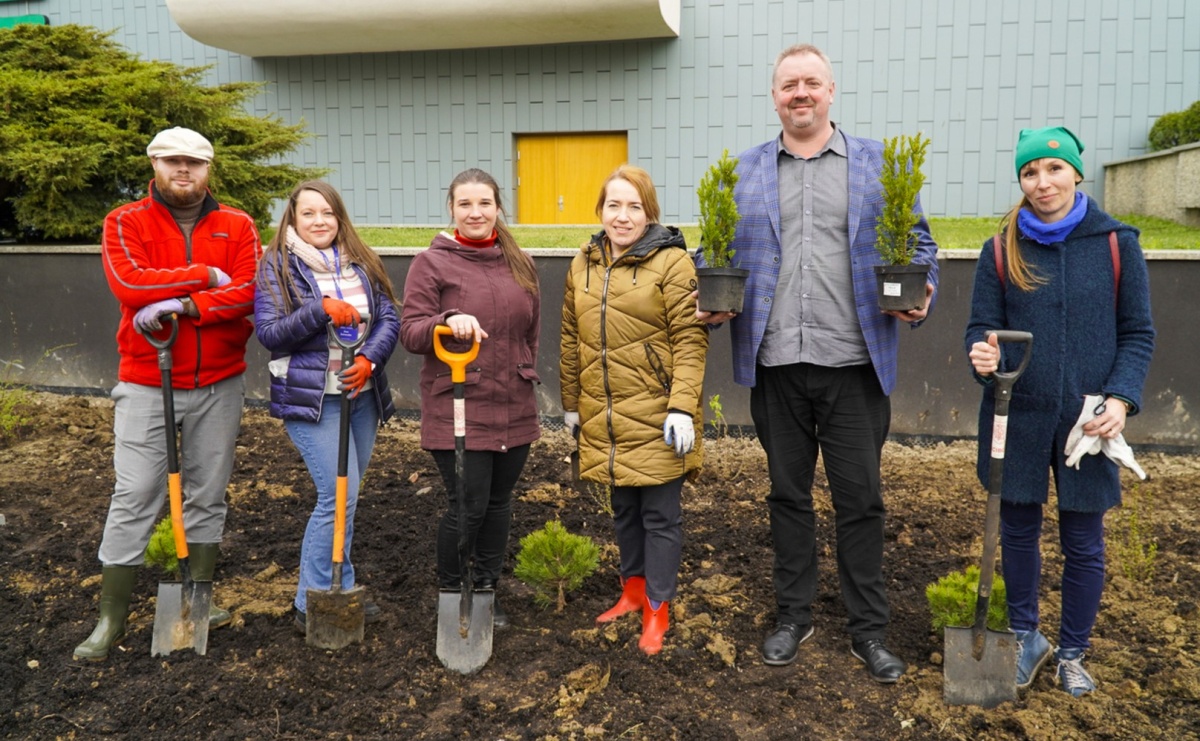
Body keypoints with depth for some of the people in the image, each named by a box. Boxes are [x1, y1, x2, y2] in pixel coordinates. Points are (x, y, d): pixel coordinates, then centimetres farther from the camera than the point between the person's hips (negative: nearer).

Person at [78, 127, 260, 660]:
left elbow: (248, 291, -11)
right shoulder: (126, 222, 0)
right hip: (146, 384, -2)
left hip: (219, 384, 2)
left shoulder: (237, 226, 4)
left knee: (208, 495, 11)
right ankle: (111, 619, 11)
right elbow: (128, 282, -18)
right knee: (133, 499, -1)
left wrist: (182, 305, -22)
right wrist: (204, 276, -13)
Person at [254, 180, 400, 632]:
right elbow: (269, 333, -10)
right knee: (340, 495, -12)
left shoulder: (360, 263, 10)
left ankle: (330, 595, 27)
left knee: (342, 495, 13)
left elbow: (389, 318, 4)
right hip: (311, 399, -5)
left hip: (361, 395, 5)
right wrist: (321, 310, -22)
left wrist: (370, 359, -14)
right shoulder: (277, 266, -3)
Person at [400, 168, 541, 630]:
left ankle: (487, 591, 29)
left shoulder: (520, 264, 11)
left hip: (513, 409, 5)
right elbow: (409, 333, -10)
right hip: (456, 409, -5)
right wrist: (448, 321, -27)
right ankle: (450, 595, 19)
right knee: (467, 506, -4)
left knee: (499, 501, 13)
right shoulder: (432, 263, -4)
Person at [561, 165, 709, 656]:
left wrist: (682, 407, -19)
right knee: (624, 509, 18)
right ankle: (634, 590, 35)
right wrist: (570, 403, 14)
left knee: (660, 514, 5)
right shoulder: (583, 264, 9)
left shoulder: (671, 262, -9)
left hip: (655, 416, -5)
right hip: (604, 416, 6)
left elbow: (690, 339, -13)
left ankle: (657, 610, 17)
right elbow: (571, 340, 14)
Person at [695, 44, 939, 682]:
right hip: (775, 364, 2)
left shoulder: (879, 163, 7)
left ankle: (869, 629, 22)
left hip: (853, 362, -1)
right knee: (787, 494, 13)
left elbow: (916, 241, 7)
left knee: (860, 499, 5)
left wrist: (920, 293, -12)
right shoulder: (745, 171, 11)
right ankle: (793, 616, 29)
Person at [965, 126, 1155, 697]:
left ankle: (1072, 654, 31)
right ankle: (1026, 636, 35)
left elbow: (1137, 333, 1)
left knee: (1083, 545, 10)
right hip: (1018, 418, 1)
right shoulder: (1001, 251, 1)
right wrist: (983, 355, -22)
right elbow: (983, 326, 1)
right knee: (1018, 531, 13)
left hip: (1088, 420, 0)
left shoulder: (1117, 244, -1)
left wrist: (1121, 398, -13)